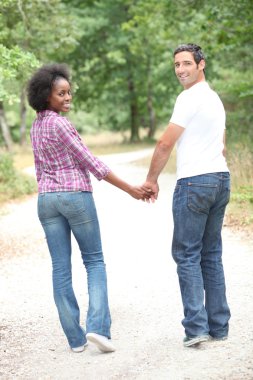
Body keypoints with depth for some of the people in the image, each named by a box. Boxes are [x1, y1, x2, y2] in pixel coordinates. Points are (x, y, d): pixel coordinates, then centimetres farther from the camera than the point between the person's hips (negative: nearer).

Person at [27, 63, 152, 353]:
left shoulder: (36, 126, 11)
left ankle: (75, 337, 6)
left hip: (46, 199, 7)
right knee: (94, 261, 6)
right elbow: (90, 163, -14)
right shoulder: (59, 123, -14)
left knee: (61, 268, 5)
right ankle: (97, 326, -9)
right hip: (76, 196, -7)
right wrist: (130, 189, -10)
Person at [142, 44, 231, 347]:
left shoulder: (190, 98, -10)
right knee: (211, 255, 11)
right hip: (221, 179, 9)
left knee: (187, 255, -5)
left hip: (194, 182, -9)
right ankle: (218, 326, 13)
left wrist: (151, 180, 0)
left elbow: (165, 144, -11)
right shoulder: (215, 98, 20)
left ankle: (196, 327, -8)